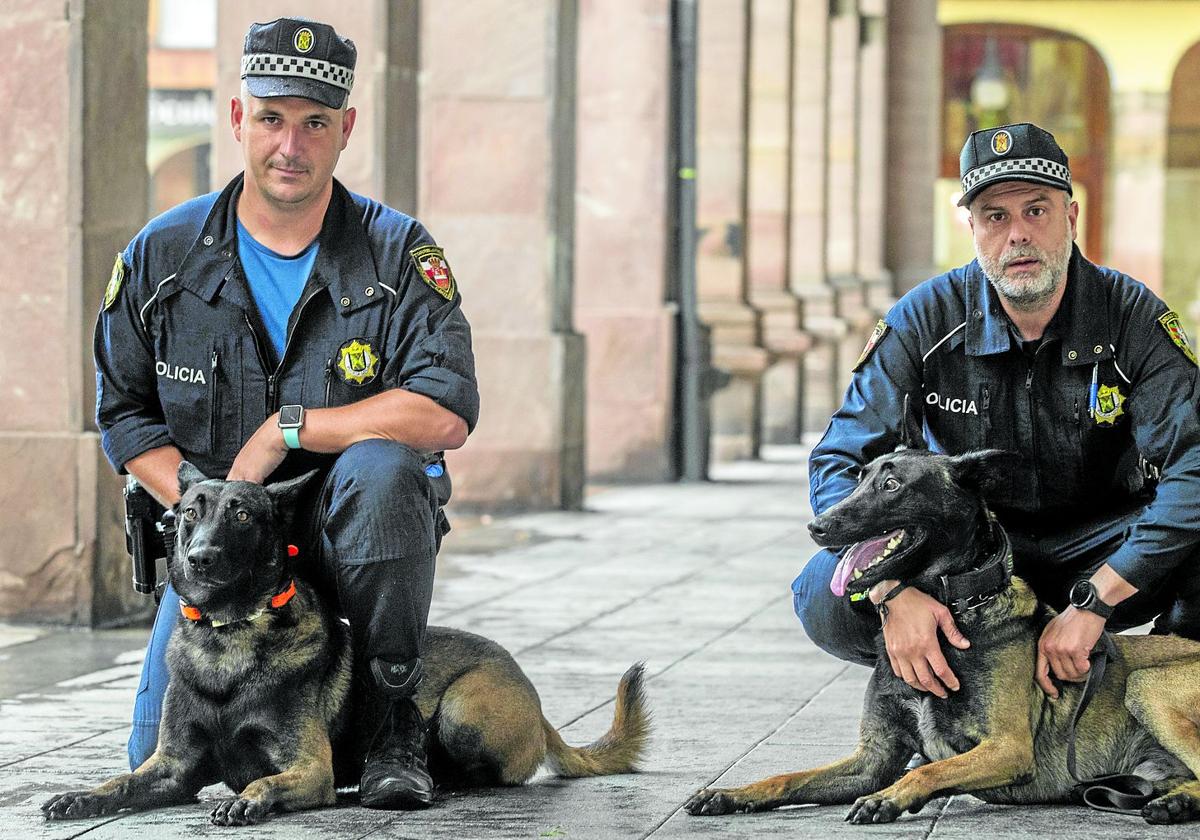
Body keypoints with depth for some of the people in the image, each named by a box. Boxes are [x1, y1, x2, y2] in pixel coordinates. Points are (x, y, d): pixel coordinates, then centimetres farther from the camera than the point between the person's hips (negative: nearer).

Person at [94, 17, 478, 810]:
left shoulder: (398, 253, -8)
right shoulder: (163, 257, -1)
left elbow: (447, 414, -20)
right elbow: (125, 414, 4)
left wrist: (287, 428, -21)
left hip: (350, 534, -2)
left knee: (377, 468, -37)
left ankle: (395, 722, -19)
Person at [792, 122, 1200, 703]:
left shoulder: (1135, 318, -14)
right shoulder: (924, 321, -10)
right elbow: (840, 460, -14)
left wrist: (1093, 602, -37)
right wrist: (894, 591, -34)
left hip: (1098, 553, 0)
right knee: (824, 599, -28)